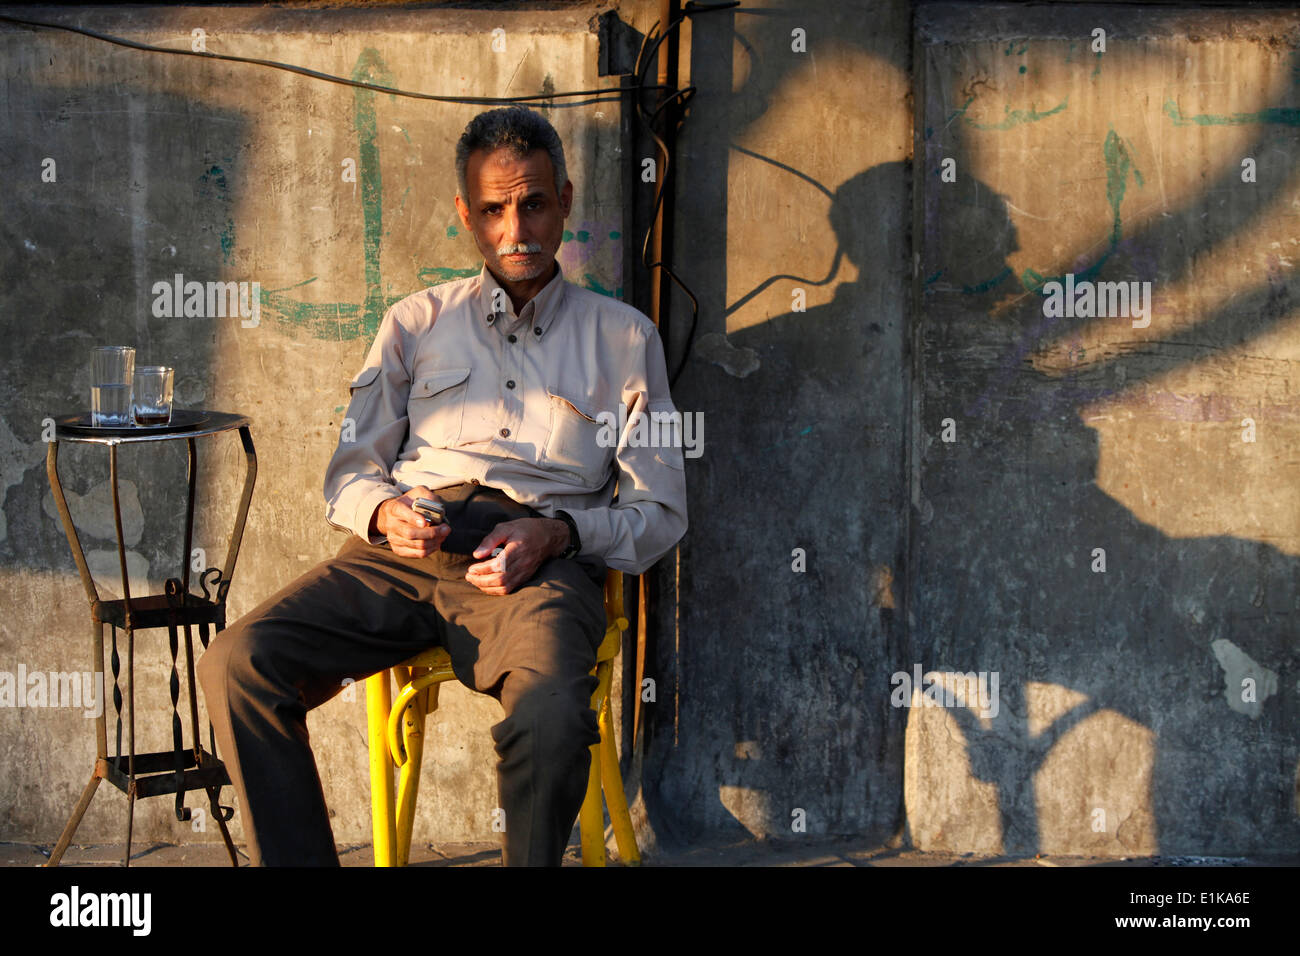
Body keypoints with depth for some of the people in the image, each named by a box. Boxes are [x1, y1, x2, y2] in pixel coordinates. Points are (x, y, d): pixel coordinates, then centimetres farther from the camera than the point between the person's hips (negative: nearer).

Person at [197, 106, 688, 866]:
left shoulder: (623, 337, 17)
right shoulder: (416, 324, 23)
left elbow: (660, 512, 13)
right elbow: (349, 473, 20)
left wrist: (558, 533, -7)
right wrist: (384, 512, -5)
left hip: (542, 562, -2)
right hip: (405, 550, 3)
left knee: (553, 722, -36)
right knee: (238, 663, -25)